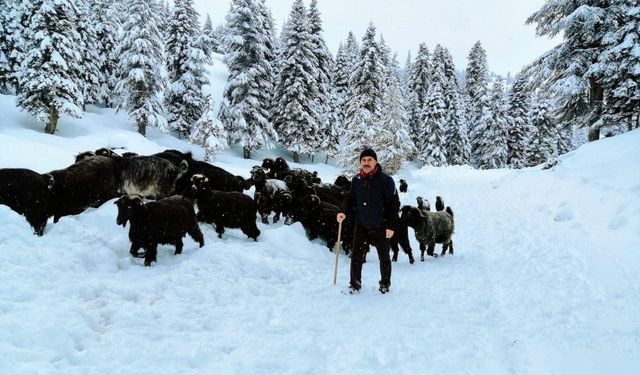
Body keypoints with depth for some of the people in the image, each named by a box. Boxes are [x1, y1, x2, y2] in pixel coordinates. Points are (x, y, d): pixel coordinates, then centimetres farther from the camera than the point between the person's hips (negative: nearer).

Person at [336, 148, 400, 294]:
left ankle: (385, 283, 32)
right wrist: (343, 211, -9)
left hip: (380, 227, -3)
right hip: (361, 226, 3)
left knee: (384, 258, 13)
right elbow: (350, 198, 11)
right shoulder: (356, 180, 0)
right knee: (356, 256, 3)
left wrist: (391, 226, -13)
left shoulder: (385, 180, -12)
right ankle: (355, 283, 19)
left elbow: (394, 204, -10)